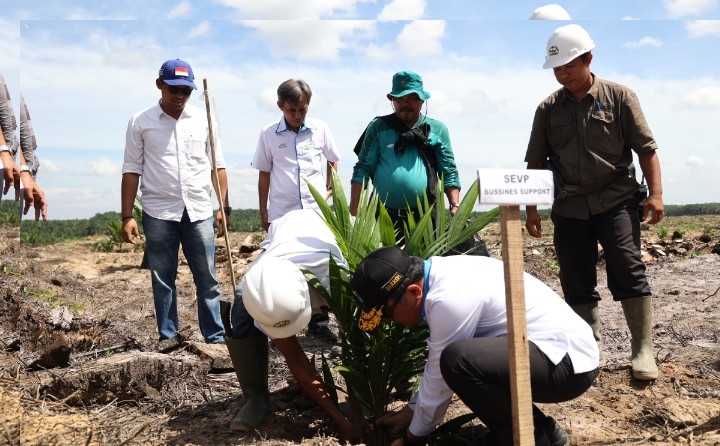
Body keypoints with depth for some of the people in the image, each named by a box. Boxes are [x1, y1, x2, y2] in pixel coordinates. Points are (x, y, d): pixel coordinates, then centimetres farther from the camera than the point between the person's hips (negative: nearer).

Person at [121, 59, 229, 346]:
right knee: (162, 279, 9)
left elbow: (217, 165, 8)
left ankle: (215, 336, 14)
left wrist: (224, 206, 1)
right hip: (158, 213, 0)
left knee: (207, 278, 5)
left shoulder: (204, 119, 5)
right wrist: (127, 217, -2)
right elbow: (131, 171, 3)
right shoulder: (140, 122, 2)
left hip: (199, 211, 1)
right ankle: (168, 334, 23)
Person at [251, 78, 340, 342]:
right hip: (281, 214, -1)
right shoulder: (268, 134, -1)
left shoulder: (320, 130, 0)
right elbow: (263, 175, 5)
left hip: (316, 211, 1)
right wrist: (263, 213, 6)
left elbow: (332, 161, 16)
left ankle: (319, 322, 19)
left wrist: (330, 190, 6)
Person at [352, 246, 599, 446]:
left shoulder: (450, 299, -24)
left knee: (458, 360, -29)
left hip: (569, 360, -10)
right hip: (564, 352, 10)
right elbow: (437, 363, 16)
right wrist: (412, 409, 21)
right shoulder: (442, 276, 4)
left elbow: (439, 378, -14)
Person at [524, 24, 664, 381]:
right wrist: (531, 208, 6)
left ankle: (643, 349, 1)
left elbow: (646, 148, 0)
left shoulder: (619, 97, 1)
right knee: (576, 281, 6)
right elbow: (535, 162, 9)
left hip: (617, 200, -2)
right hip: (569, 207, 3)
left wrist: (655, 193, -9)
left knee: (628, 271, -10)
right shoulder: (548, 109, 7)